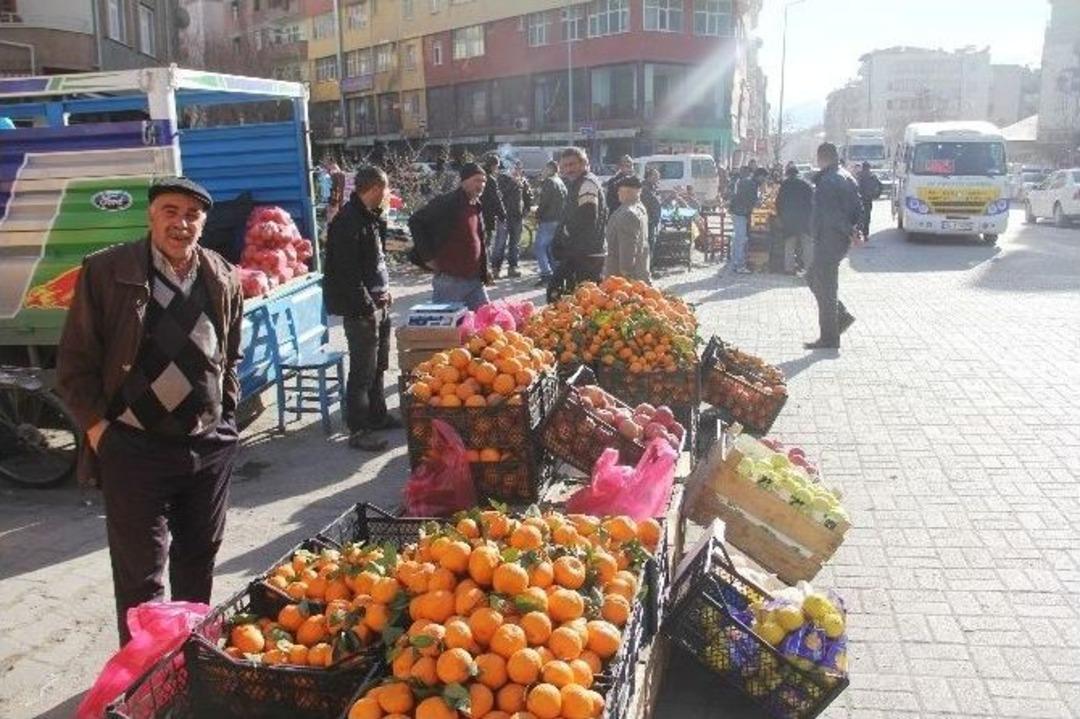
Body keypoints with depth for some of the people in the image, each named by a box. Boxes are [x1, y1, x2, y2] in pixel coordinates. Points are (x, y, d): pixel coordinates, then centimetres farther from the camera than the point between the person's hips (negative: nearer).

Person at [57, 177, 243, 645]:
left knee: (199, 559, 18)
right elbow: (74, 363, -3)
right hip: (135, 448, -4)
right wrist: (98, 428, -8)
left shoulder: (224, 279, 5)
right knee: (141, 573, 3)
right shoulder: (105, 272, -7)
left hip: (210, 445, 4)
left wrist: (227, 415, 11)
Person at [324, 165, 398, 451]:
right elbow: (347, 274, -23)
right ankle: (358, 431, 6)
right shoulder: (348, 222, -19)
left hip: (377, 303, 10)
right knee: (363, 370, -3)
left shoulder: (368, 217, 12)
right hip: (361, 309, -10)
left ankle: (377, 416, 33)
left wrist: (383, 292, 14)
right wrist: (367, 307, -21)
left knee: (378, 365, 20)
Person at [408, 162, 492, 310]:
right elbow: (415, 221, -11)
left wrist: (484, 271, 17)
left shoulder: (477, 207, 14)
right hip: (449, 280, -8)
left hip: (475, 280, 8)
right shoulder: (447, 203, -11)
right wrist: (428, 256, -12)